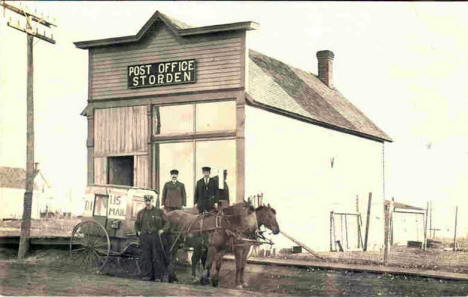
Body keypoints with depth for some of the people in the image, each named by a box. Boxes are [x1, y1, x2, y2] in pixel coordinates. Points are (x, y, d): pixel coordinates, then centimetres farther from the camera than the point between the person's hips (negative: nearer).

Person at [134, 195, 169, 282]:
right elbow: (137, 224, 27)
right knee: (145, 257, 3)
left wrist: (162, 230, -6)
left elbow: (166, 223, 7)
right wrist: (138, 232, 11)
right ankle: (146, 275, 8)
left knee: (157, 257, -1)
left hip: (155, 236, -2)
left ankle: (158, 276, 3)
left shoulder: (159, 212, 4)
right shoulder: (141, 213, 13)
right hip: (144, 237, 2)